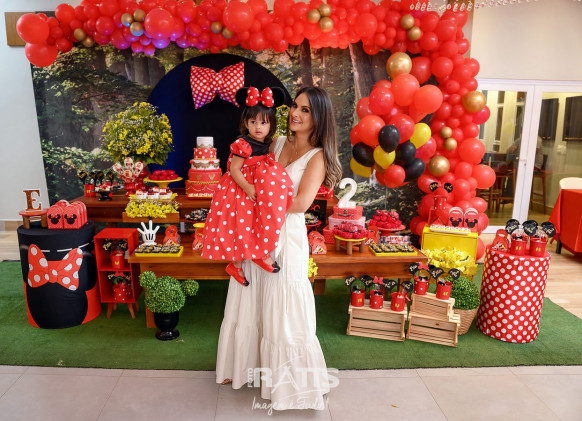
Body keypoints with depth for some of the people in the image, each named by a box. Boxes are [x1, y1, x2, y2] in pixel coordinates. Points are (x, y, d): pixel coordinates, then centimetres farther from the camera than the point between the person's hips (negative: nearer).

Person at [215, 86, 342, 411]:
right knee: (251, 303, 17)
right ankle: (247, 365, 40)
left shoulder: (317, 156, -8)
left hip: (287, 236, -6)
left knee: (282, 309, 4)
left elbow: (300, 203, -20)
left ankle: (292, 381, 26)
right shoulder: (278, 143, 9)